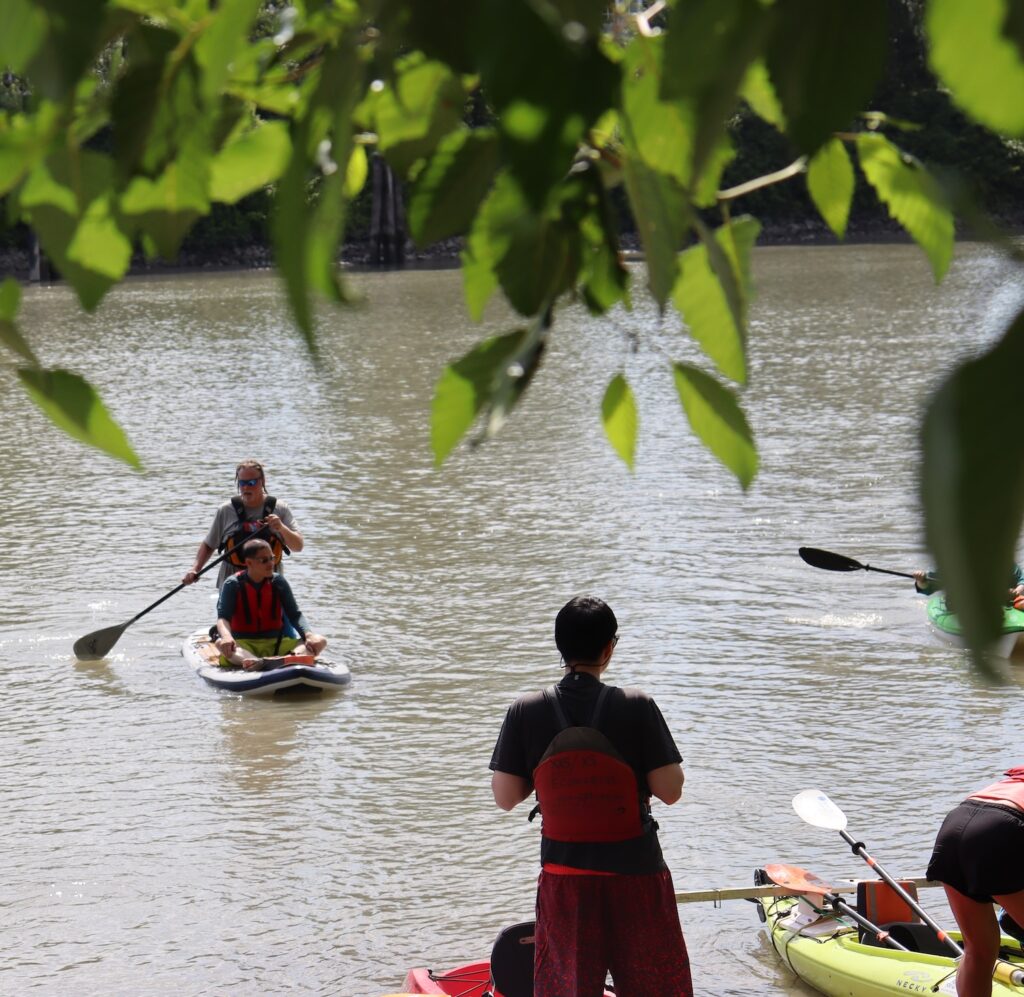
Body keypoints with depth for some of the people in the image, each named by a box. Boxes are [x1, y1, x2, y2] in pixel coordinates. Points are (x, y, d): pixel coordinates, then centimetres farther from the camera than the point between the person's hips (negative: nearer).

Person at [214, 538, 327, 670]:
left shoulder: (278, 583, 4)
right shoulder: (233, 584, -3)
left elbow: (295, 615, -1)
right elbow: (223, 617, -14)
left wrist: (308, 635, -22)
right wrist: (226, 637, -38)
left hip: (275, 643, 3)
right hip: (243, 645, -3)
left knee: (320, 641, -19)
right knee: (221, 644, -36)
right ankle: (259, 663, -66)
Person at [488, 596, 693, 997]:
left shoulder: (525, 712, -7)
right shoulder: (637, 707, -13)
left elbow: (505, 797, -3)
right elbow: (670, 791, -12)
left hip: (563, 877, 2)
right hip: (635, 875, -2)